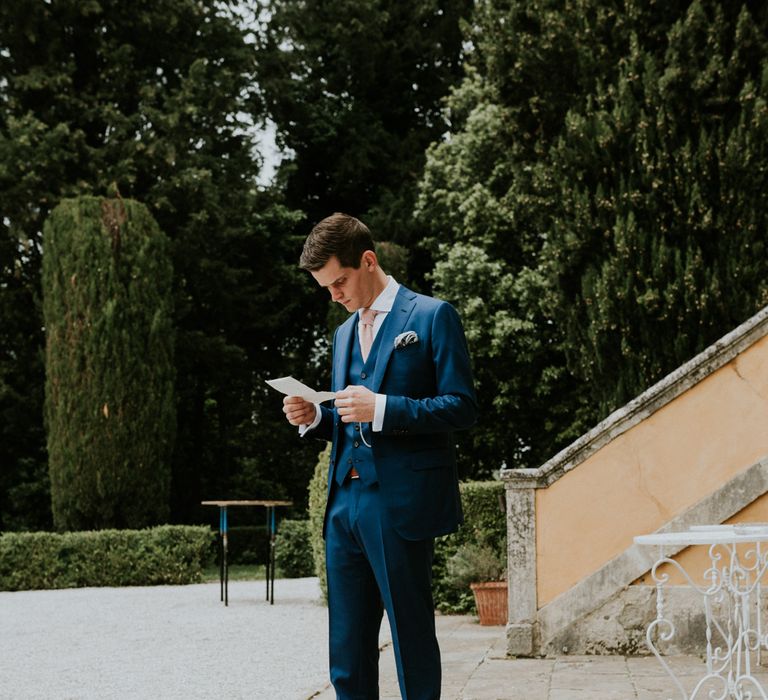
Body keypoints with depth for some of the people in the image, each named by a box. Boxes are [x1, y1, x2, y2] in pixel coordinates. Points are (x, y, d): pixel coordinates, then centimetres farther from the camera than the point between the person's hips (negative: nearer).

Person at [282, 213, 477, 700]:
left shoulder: (432, 316, -2)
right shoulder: (344, 334, 21)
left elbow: (462, 407, -9)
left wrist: (382, 408, -19)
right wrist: (313, 418, 5)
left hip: (401, 504, -7)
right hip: (345, 503, 7)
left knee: (412, 640, -1)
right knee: (348, 647, 7)